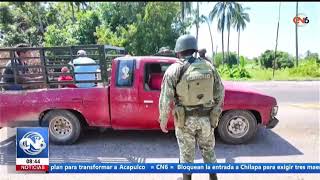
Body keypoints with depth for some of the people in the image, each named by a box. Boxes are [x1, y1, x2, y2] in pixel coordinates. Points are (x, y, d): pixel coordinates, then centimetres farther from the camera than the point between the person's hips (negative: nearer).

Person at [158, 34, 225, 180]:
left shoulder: (174, 70, -13)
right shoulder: (209, 66, -3)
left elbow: (165, 99, -12)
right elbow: (220, 93, 3)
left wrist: (163, 119, 1)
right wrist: (216, 112, 16)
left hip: (185, 119, -3)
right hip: (207, 118, 3)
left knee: (186, 153, 16)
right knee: (208, 150, 22)